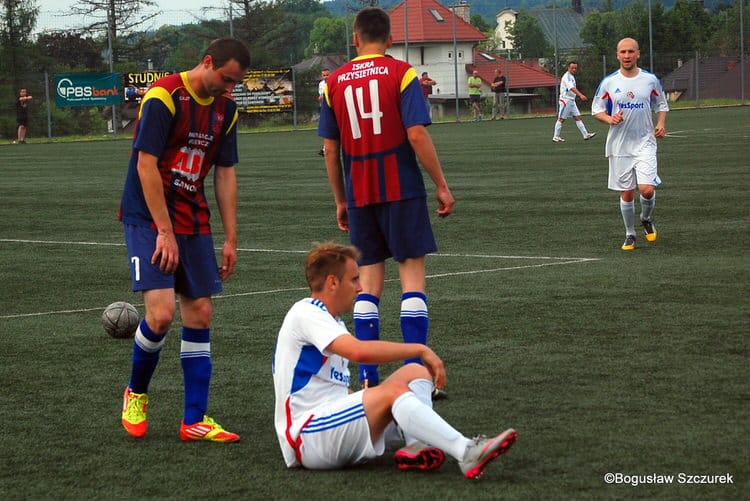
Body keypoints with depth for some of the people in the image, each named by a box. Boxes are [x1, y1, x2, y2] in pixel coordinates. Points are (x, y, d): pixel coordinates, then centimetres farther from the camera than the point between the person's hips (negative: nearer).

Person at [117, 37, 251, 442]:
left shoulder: (226, 108, 7)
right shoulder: (164, 96, -15)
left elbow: (225, 174, 11)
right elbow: (146, 165, -17)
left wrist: (231, 238, 7)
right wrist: (165, 232, -18)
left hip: (193, 222, 7)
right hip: (148, 218, -7)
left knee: (200, 313, 2)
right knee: (161, 312, -17)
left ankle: (195, 420, 8)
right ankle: (136, 393, 10)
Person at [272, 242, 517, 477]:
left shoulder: (330, 320, 22)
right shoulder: (306, 313, -11)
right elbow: (359, 351, -28)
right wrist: (420, 350, -20)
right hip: (307, 438, -10)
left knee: (414, 373, 2)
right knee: (393, 391, -29)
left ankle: (416, 447, -24)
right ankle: (468, 454, -42)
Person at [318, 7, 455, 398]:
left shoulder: (334, 82, 7)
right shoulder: (401, 73, -4)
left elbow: (330, 149, 8)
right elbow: (417, 135, -12)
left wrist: (340, 200, 17)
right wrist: (442, 186, -5)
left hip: (359, 195, 4)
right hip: (402, 190, -3)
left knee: (368, 281, 8)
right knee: (412, 274, 0)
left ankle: (368, 378, 4)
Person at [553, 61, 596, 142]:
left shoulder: (571, 76, 15)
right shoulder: (567, 76, -16)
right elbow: (572, 88, -31)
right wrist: (581, 95, -43)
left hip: (571, 101, 9)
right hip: (566, 100, -9)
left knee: (578, 117, 3)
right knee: (561, 119, -3)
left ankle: (586, 134, 0)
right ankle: (556, 137, 4)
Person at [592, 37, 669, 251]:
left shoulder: (650, 80, 1)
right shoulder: (608, 83, 0)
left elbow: (661, 104, 14)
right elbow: (596, 109, 8)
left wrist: (661, 124, -4)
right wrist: (609, 119, -12)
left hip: (645, 143, -1)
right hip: (619, 145, 1)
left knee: (647, 189, -15)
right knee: (627, 193, 4)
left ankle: (647, 219, 17)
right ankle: (630, 235, 22)